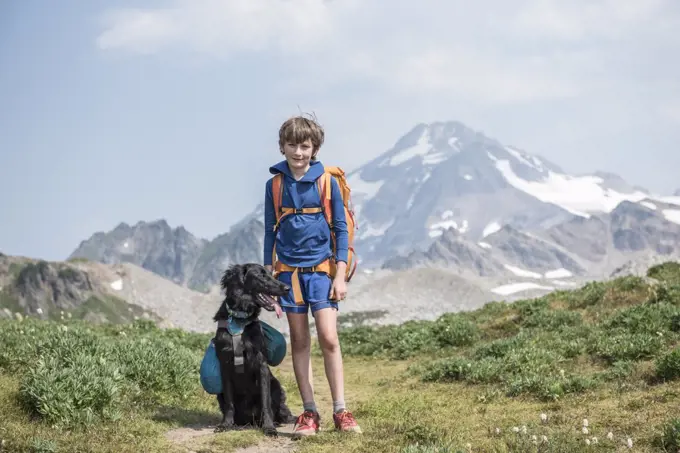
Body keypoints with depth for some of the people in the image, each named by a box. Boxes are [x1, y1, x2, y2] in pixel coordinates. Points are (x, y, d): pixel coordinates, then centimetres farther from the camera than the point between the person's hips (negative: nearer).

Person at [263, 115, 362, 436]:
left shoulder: (327, 181, -2)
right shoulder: (275, 184, 4)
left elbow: (341, 229, 1)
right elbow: (270, 232, 10)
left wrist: (340, 275, -5)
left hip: (321, 268, -2)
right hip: (288, 271, 2)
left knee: (328, 338, -10)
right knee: (299, 342, 6)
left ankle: (340, 411, -2)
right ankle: (309, 412, 11)